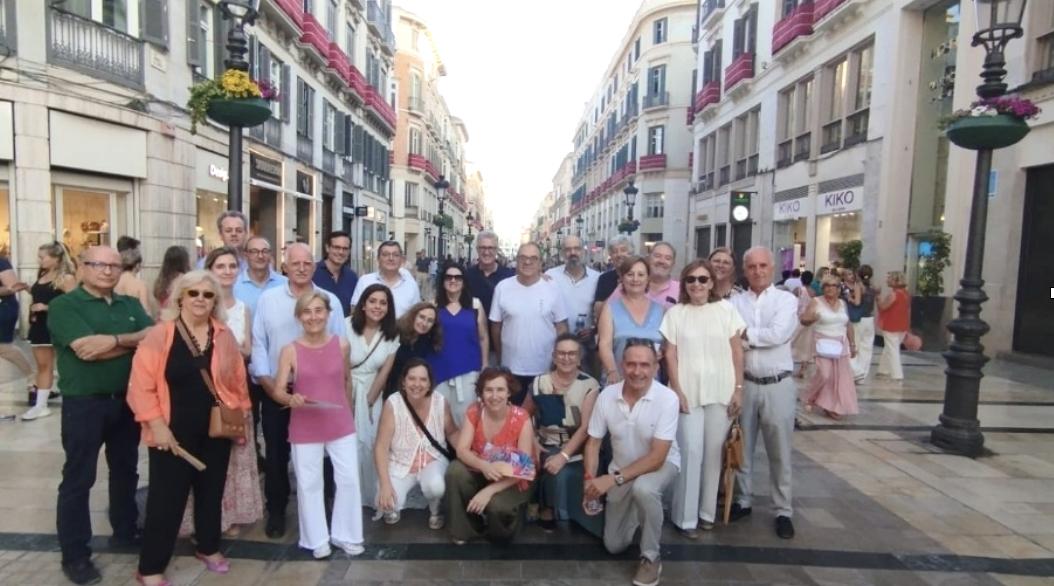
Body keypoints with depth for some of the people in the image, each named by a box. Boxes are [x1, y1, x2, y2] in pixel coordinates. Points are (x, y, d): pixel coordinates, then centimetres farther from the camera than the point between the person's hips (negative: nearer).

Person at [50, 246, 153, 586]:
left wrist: (113, 341, -17)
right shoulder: (64, 305, -8)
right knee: (78, 478, 5)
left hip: (128, 400, 5)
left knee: (125, 470, 17)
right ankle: (75, 554, 16)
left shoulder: (131, 305, 9)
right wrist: (132, 340, -11)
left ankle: (125, 532, 34)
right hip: (84, 404, -5)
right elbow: (86, 350, -21)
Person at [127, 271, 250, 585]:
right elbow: (142, 385, -12)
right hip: (174, 430, -4)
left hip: (216, 429, 4)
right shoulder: (159, 335, -10)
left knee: (211, 490, 17)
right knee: (167, 497, 4)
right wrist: (158, 426, -16)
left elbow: (237, 380, 10)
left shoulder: (225, 336, 3)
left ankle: (208, 547, 37)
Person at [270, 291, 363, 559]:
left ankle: (346, 535, 27)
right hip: (305, 428, -1)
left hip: (341, 424, 2)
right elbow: (277, 390, -10)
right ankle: (317, 539, 29)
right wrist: (291, 399, -30)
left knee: (349, 480, 7)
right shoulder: (290, 350, -8)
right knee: (309, 484, 10)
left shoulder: (342, 344, -3)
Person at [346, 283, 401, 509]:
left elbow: (384, 372, -2)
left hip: (372, 393, 2)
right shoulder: (348, 326, -14)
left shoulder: (392, 334, -5)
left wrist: (368, 401, -2)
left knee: (369, 443, 4)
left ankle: (369, 496, 21)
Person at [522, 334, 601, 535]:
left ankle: (550, 510, 4)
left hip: (576, 452, 0)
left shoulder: (590, 385, -5)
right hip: (546, 449, 0)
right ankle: (547, 508, 1)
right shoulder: (539, 383, 1)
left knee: (561, 471, -27)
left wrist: (564, 456, -21)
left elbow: (586, 427, -11)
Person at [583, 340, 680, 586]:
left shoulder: (667, 399, -28)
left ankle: (650, 558, -14)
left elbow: (657, 457, -30)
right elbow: (593, 443, -7)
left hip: (661, 464, -3)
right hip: (621, 470, 4)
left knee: (643, 489, -39)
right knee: (614, 545, 7)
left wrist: (614, 478, -34)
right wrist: (590, 481, -21)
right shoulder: (606, 395, -17)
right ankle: (638, 510, 37)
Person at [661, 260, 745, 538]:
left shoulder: (726, 309, 2)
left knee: (713, 451, 8)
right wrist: (677, 390, -7)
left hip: (721, 392, 1)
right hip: (688, 392, -1)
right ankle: (686, 516, 8)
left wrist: (738, 389, -1)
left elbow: (737, 352, 3)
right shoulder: (675, 313, 1)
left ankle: (707, 511, 24)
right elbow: (670, 355, 0)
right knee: (691, 451, -4)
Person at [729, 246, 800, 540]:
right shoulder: (734, 301, 4)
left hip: (778, 385, -2)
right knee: (742, 447, 12)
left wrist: (744, 334, -10)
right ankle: (743, 500, 29)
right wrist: (760, 339, -13)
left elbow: (779, 334, -16)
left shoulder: (787, 300, 0)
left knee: (779, 451, 7)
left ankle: (783, 511, 20)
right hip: (744, 383, 2)